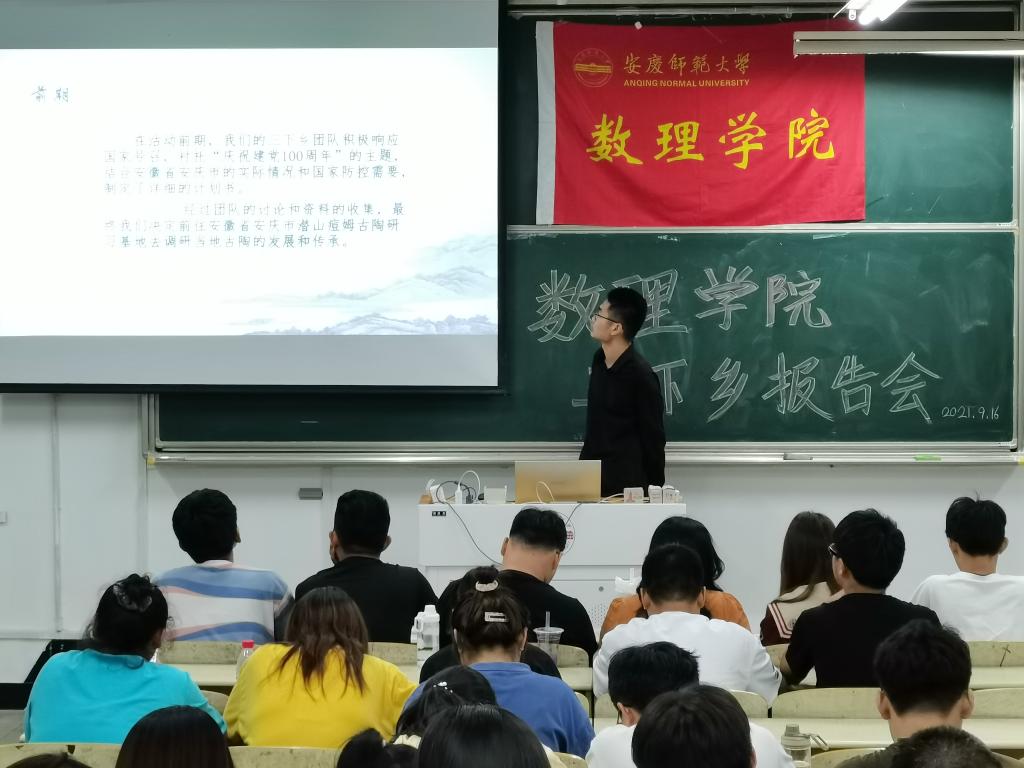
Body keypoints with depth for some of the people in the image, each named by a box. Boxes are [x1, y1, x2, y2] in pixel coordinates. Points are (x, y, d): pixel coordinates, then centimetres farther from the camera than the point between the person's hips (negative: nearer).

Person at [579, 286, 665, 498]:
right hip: (591, 477, 7)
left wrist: (654, 489, -7)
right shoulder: (599, 360, 6)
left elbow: (653, 439, -10)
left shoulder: (640, 375, -16)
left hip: (625, 483, -7)